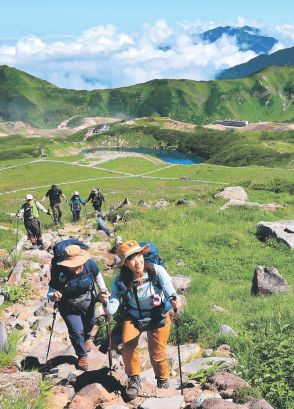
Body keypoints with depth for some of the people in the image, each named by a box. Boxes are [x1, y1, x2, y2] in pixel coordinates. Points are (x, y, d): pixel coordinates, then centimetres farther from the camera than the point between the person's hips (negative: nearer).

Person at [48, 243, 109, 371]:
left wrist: (103, 290, -13)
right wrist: (54, 296, -50)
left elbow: (97, 276, -6)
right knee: (76, 332, -7)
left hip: (88, 302, 3)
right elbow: (51, 291, -29)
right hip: (69, 307, -3)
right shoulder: (59, 271, -34)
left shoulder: (89, 263, -28)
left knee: (90, 323, 27)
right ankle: (82, 355, 25)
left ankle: (86, 338, 64)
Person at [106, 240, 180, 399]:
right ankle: (134, 379, 12)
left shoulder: (157, 271, -26)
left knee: (157, 353, -3)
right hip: (133, 317, 2)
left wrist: (174, 301, -59)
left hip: (158, 317, -1)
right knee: (127, 347, -16)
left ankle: (163, 381, 29)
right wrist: (106, 305, -46)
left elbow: (169, 290, -37)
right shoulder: (120, 281, -20)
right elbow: (112, 309, -23)